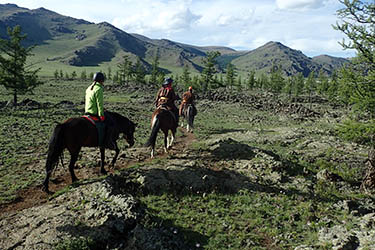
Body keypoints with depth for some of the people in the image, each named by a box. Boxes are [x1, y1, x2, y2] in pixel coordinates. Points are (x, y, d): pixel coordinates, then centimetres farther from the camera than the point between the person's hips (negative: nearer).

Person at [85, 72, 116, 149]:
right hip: (95, 113, -10)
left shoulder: (88, 88, 13)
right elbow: (99, 103, -20)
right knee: (111, 123, -4)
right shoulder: (99, 89, -16)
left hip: (87, 112, 10)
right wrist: (101, 115, -19)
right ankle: (107, 142, -7)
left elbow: (86, 101, 19)